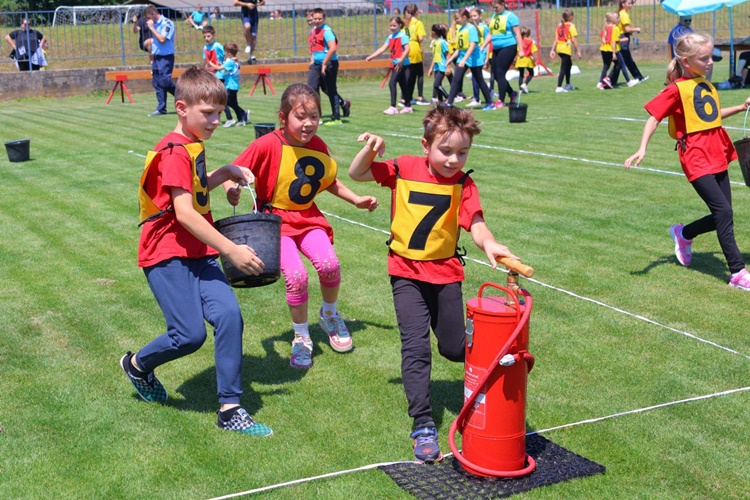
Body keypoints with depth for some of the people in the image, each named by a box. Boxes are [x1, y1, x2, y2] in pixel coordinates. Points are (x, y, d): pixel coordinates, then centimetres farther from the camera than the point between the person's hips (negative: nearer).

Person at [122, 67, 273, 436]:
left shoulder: (193, 147, 15)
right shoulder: (174, 152, -14)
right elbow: (184, 213, -23)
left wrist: (224, 173, 14)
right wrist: (232, 250, -26)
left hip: (198, 253, 8)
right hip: (167, 254, -8)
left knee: (228, 314, -12)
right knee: (190, 334, -12)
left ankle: (229, 409, -6)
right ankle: (137, 364, 21)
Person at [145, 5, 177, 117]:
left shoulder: (167, 23, -11)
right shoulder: (155, 24, 13)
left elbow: (162, 39, -21)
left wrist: (151, 28, -14)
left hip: (166, 57, -8)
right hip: (156, 57, 8)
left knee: (165, 82, -15)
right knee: (157, 83, 5)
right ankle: (161, 109, 10)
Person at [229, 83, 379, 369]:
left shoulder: (317, 146, 0)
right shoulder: (267, 145, -15)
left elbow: (329, 181, 18)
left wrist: (356, 200, 10)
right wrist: (233, 188, -33)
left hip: (308, 218, 4)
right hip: (275, 220, -4)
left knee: (329, 264, -21)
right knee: (296, 275, -23)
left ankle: (330, 315, 13)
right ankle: (301, 337, 4)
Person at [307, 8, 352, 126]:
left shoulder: (327, 31, -15)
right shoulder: (313, 31, 11)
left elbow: (333, 48, -27)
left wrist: (324, 64, -24)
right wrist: (312, 60, 16)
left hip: (329, 64, -9)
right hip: (317, 64, 9)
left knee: (330, 90, -2)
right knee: (312, 89, 8)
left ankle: (336, 119, 7)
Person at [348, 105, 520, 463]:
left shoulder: (463, 184, -10)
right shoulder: (403, 169, -7)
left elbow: (475, 224, -23)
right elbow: (356, 175, 3)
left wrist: (489, 244, -44)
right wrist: (370, 149, -16)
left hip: (446, 273, 0)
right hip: (406, 273, 0)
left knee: (454, 349, 10)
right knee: (416, 347, -10)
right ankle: (423, 426, -4)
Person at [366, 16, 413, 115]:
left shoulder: (402, 35, -10)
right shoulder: (390, 37, 13)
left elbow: (407, 48, -20)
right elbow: (382, 49, 10)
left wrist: (401, 60, -30)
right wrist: (371, 57, 2)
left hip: (402, 64, -8)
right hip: (395, 64, 8)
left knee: (392, 83, -15)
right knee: (403, 85, 13)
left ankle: (393, 107, -15)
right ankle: (408, 107, 20)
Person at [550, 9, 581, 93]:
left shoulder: (559, 26, 10)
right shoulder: (571, 26, -8)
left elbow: (556, 39, 8)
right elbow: (573, 40, -12)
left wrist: (553, 50, 9)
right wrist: (578, 51, -9)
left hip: (559, 48, 7)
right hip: (566, 49, -7)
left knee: (569, 64, 25)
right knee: (563, 68, -6)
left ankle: (568, 84, 32)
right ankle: (559, 87, -12)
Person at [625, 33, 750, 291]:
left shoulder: (707, 85, 13)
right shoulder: (676, 89, -10)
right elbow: (654, 117, -14)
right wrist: (642, 149, -26)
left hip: (717, 156, 8)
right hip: (696, 159, -8)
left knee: (722, 216, 8)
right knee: (723, 212, -14)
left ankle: (684, 234, 35)